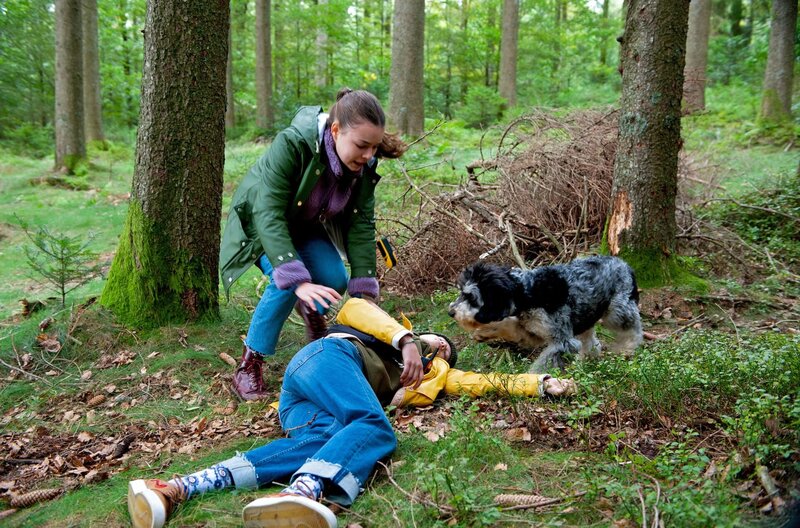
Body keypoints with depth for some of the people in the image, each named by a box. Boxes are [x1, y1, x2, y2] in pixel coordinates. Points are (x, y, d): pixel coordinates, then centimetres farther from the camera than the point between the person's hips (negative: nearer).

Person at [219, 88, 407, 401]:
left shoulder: (364, 163, -21)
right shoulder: (291, 144, -38)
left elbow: (361, 225, -19)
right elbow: (269, 215, -42)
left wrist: (364, 291, -25)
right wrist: (298, 281, -50)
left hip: (307, 227, 5)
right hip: (262, 223, -4)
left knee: (336, 280, -17)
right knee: (287, 283, -29)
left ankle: (311, 310, 20)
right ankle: (249, 366, -11)